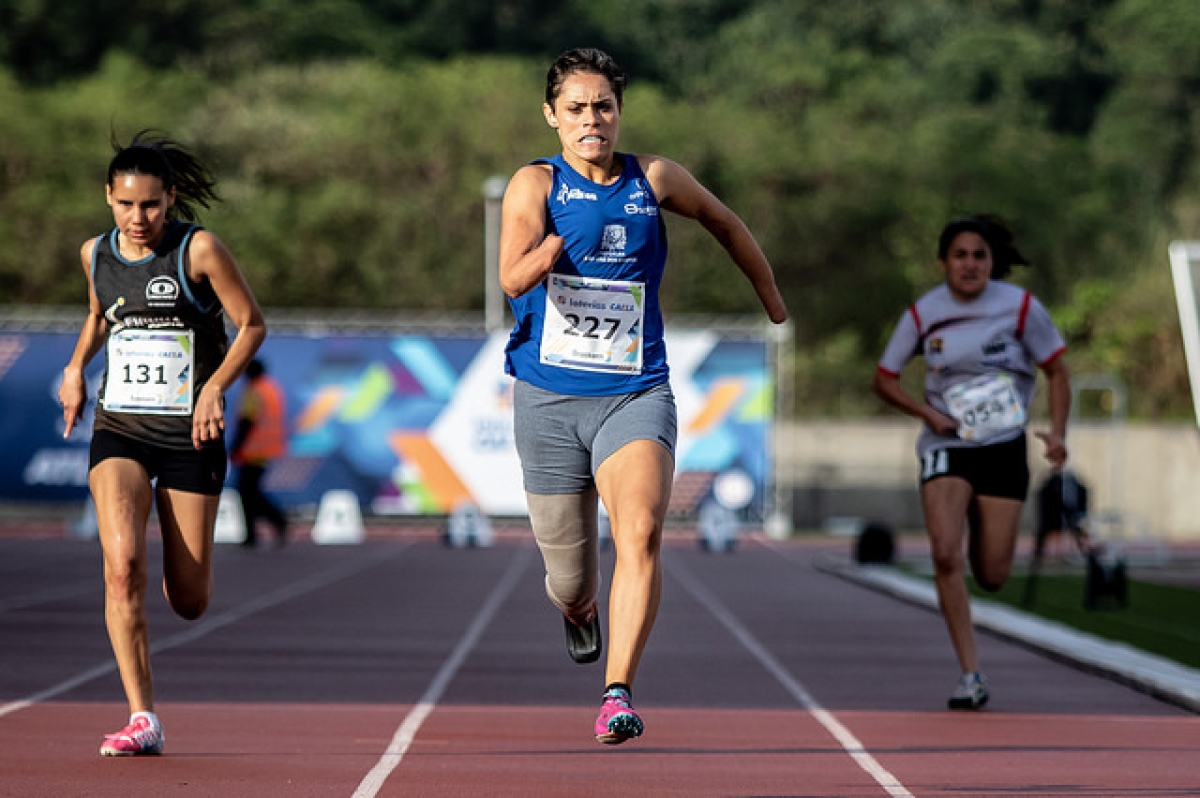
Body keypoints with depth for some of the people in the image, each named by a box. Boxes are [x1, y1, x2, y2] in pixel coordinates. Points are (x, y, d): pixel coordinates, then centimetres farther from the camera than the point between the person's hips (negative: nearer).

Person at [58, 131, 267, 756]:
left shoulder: (199, 250, -9)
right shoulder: (96, 254, 4)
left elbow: (251, 324, -3)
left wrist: (215, 387, -16)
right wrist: (76, 366, 10)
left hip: (190, 435, -2)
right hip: (119, 429, 2)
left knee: (189, 602, 1)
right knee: (122, 564, -22)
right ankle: (142, 719, -17)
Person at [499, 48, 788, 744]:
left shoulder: (656, 180, 4)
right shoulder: (535, 183, -3)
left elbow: (725, 223, 23)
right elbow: (512, 278, -19)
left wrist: (776, 306, 30)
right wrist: (544, 255, -41)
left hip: (636, 393, 0)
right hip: (548, 398, 0)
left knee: (640, 532, -26)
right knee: (570, 579, 9)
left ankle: (619, 692, -27)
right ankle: (579, 609, 47)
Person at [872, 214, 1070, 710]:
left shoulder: (1020, 307, -6)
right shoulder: (923, 314, -3)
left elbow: (1056, 371, 3)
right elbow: (885, 379, 6)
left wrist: (1058, 432, -12)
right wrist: (928, 413, -10)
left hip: (1004, 447, 0)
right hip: (946, 445, 0)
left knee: (991, 576, 0)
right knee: (946, 554, -22)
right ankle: (971, 677, -16)